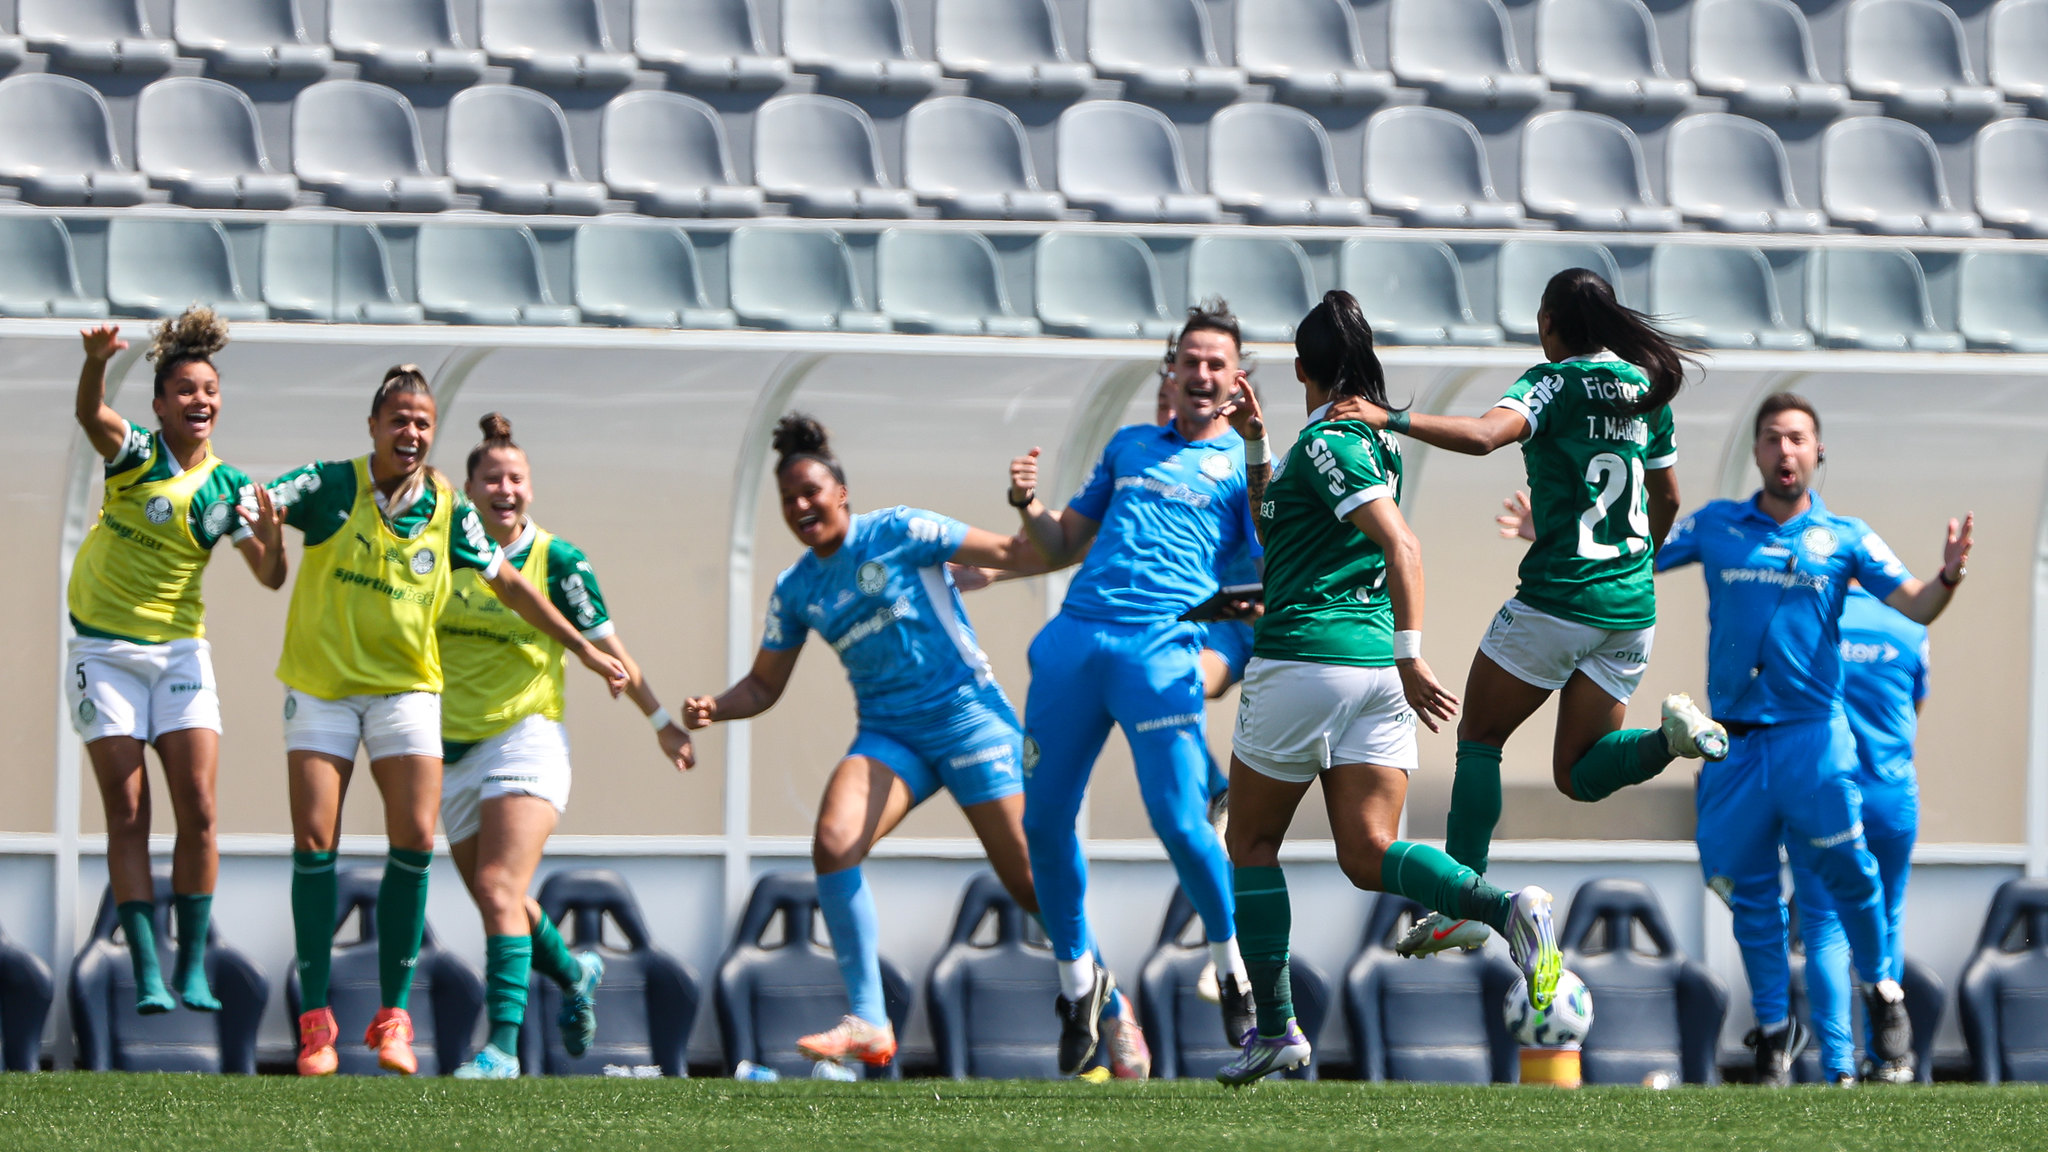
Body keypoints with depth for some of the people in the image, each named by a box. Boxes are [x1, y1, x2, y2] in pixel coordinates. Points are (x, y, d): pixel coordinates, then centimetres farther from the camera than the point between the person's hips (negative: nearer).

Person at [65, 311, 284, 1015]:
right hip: (103, 651, -2)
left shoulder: (228, 489, 2)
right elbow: (91, 416, -29)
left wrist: (269, 536, -25)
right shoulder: (135, 454, -6)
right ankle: (147, 973, -3)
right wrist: (96, 363, -52)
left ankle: (193, 969, 3)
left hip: (179, 651, 2)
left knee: (198, 810, -7)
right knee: (127, 816, -4)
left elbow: (269, 578, -2)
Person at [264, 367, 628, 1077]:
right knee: (314, 842, -8)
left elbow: (509, 585, 12)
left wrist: (584, 650, 14)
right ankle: (315, 1017, 0)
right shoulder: (332, 486, -6)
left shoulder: (448, 510, 1)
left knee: (415, 840, -11)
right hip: (320, 685, -2)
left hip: (405, 686, 2)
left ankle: (393, 1014, -1)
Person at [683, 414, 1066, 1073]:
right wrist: (714, 709, -3)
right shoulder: (796, 590, 9)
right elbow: (765, 684, 16)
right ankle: (868, 1026, -20)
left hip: (966, 716, -4)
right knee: (834, 842, -23)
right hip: (889, 734, 4)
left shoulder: (898, 534, -6)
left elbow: (1011, 553, -4)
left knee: (1031, 883, -4)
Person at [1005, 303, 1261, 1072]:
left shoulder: (1244, 464, 13)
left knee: (1180, 823, -16)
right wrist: (1028, 504, 8)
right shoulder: (1129, 446, 27)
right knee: (1043, 821, 1)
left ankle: (1232, 965, 8)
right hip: (1075, 637, 5)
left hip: (1162, 651, -5)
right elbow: (1063, 545, 29)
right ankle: (1078, 979, 19)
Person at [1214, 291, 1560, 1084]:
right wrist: (1254, 442, 25)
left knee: (1252, 845, 9)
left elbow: (1401, 544, -20)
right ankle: (1507, 910, -28)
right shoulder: (1375, 438, 18)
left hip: (1305, 657, -8)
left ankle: (1275, 1028, 8)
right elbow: (1272, 528, 33)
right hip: (1376, 670, 8)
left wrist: (1411, 658, -23)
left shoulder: (1326, 443, -9)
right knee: (1369, 858, -2)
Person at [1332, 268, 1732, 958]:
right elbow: (1667, 499, 21)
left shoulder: (1556, 383, -9)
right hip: (1631, 605, 6)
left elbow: (1483, 435, -29)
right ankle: (1671, 736, -16)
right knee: (1578, 775, 11)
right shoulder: (1647, 388, 10)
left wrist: (1391, 419, -28)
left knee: (1479, 738, 9)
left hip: (1558, 598, -6)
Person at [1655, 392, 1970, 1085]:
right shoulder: (1715, 527, 9)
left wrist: (1948, 578, -22)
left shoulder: (1844, 538, 5)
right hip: (1736, 738, 2)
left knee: (1843, 864, -15)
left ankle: (1880, 989, 8)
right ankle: (1773, 1031, 17)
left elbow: (1916, 606, -1)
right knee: (1751, 889, 4)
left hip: (1812, 733, -2)